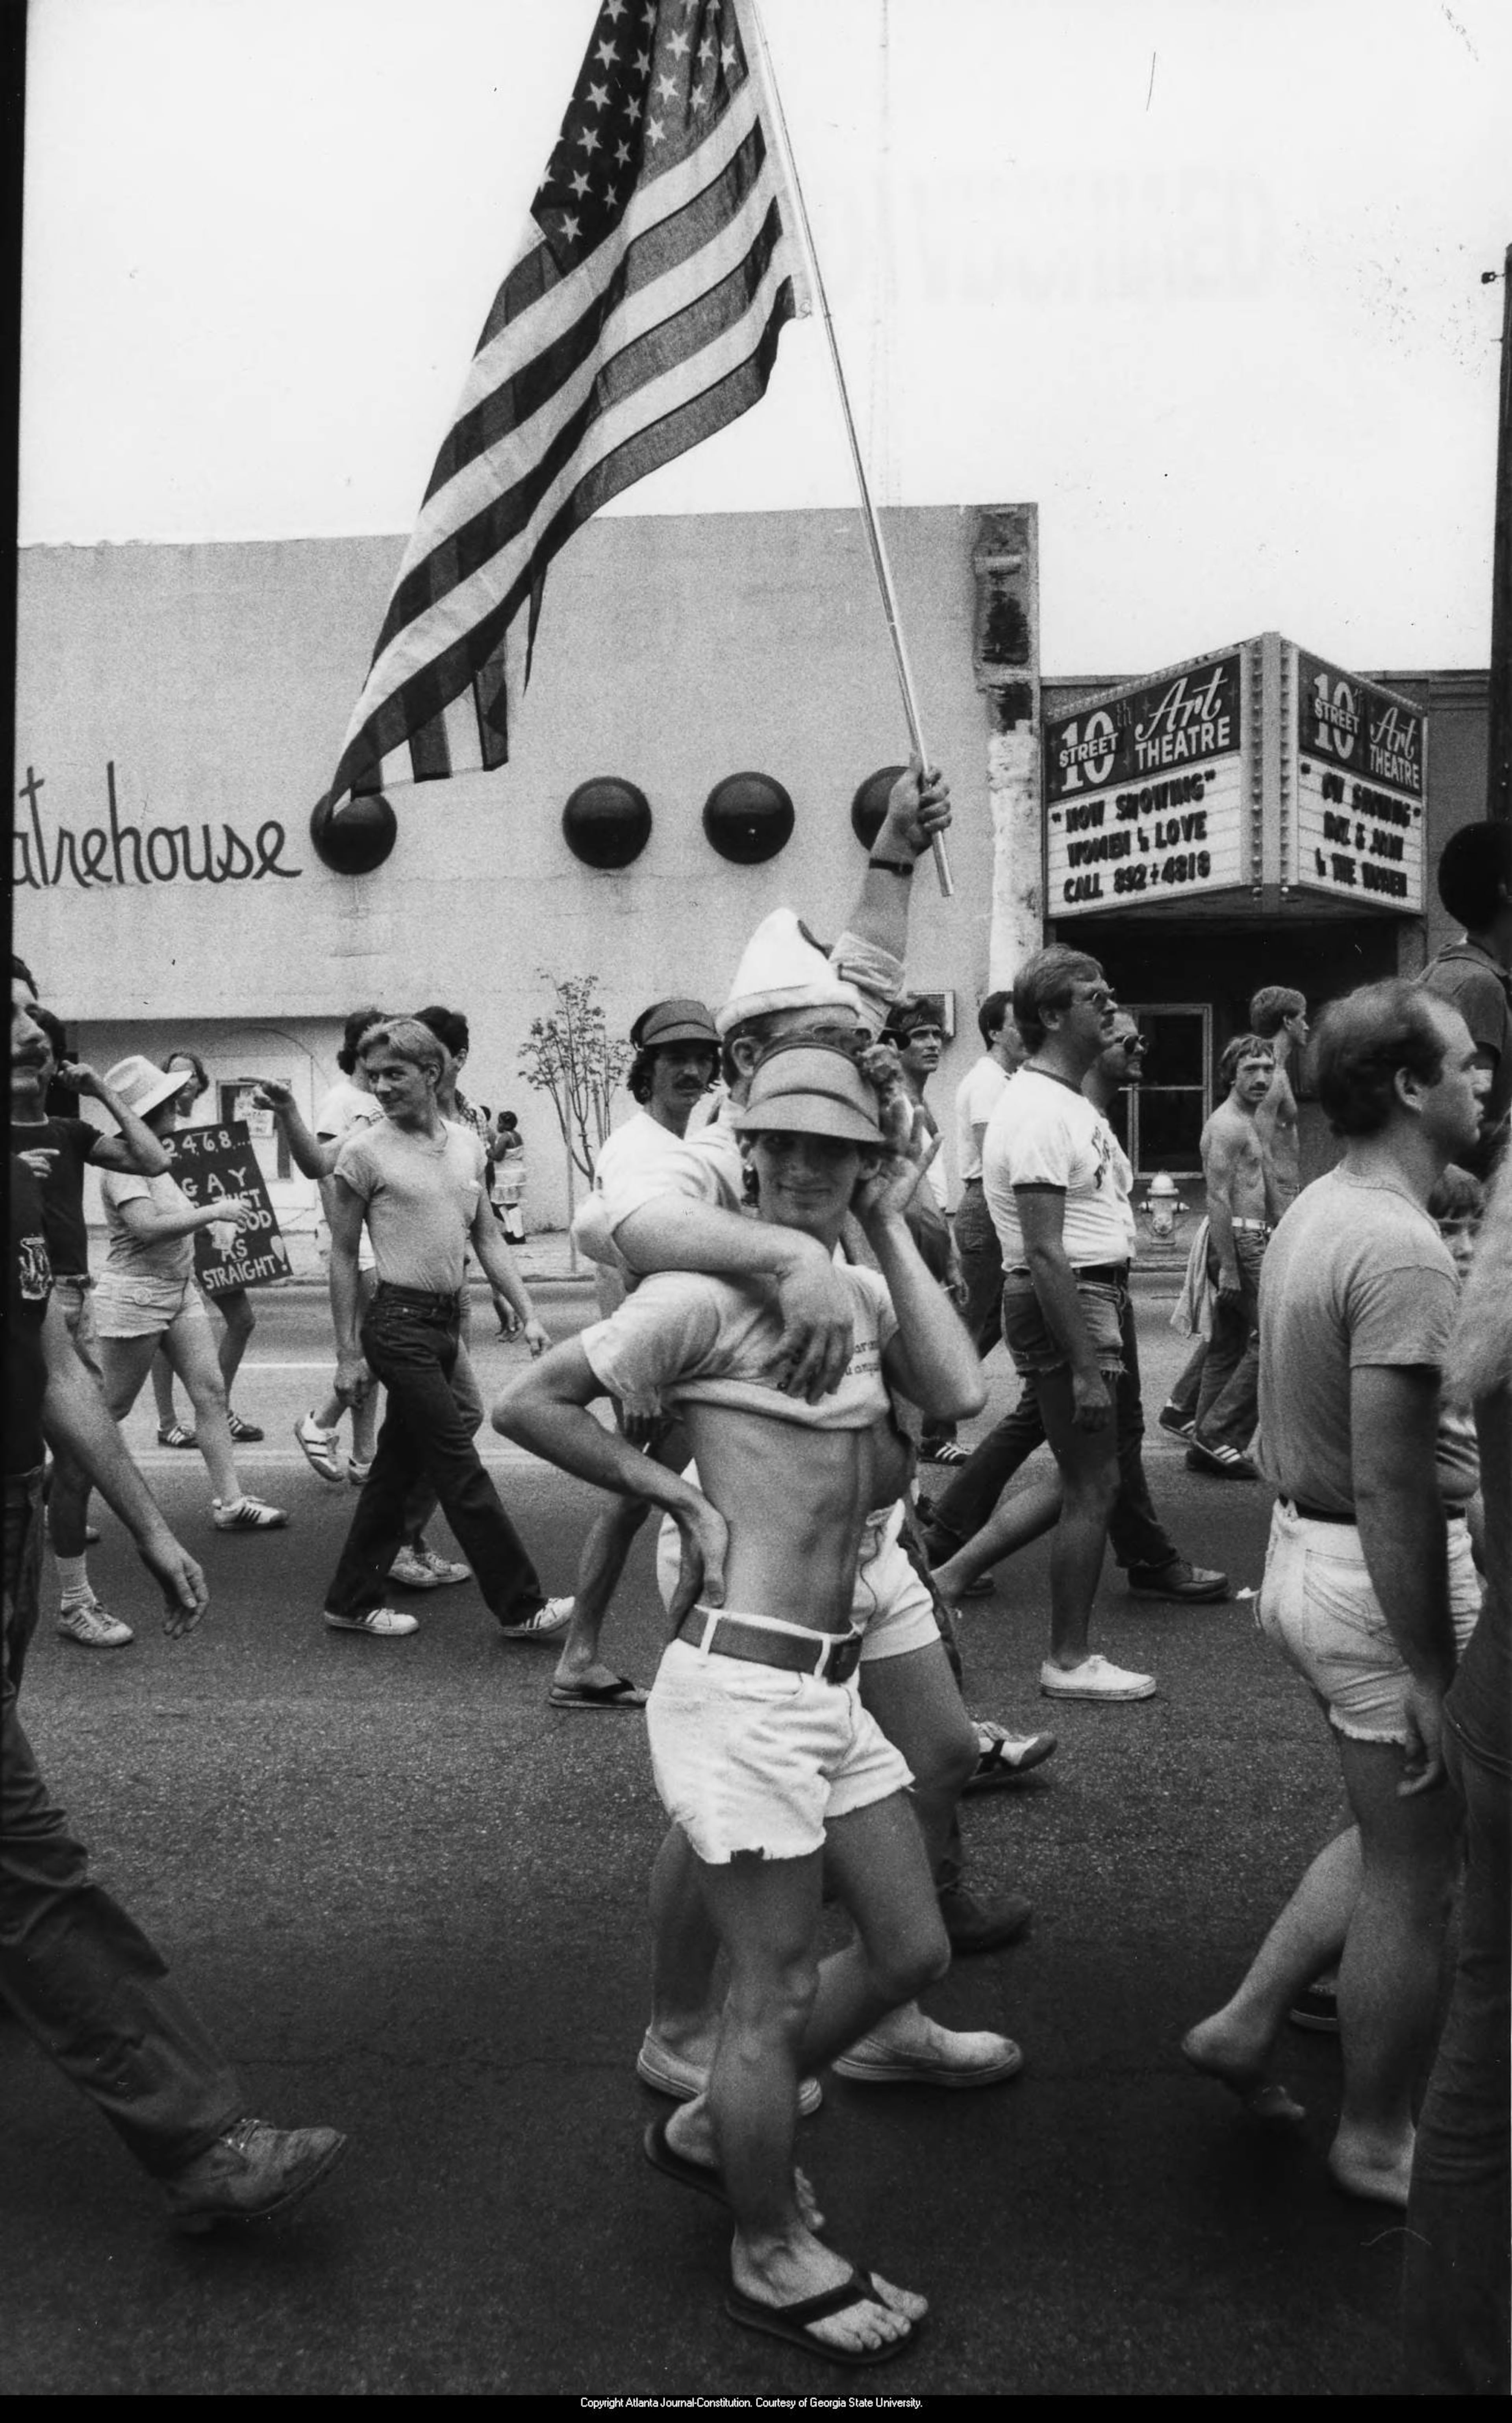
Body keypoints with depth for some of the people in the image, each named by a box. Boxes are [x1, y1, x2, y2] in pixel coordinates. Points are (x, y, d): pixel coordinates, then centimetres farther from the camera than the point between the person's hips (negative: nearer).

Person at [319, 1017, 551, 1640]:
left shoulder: (466, 1143, 8)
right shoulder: (364, 1151, -8)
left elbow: (487, 1238, 14)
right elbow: (343, 1256, -4)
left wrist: (527, 1313, 6)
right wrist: (348, 1354, -5)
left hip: (448, 1320, 6)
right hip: (400, 1324, -6)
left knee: (399, 1463, 14)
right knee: (461, 1471, -3)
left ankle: (352, 1601, 27)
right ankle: (521, 1608, 4)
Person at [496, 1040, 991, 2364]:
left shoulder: (860, 1287, 10)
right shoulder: (711, 1289, -12)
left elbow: (960, 1391, -7)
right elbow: (527, 1405, -11)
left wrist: (893, 1230, -3)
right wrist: (678, 1493, -9)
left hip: (831, 1684, 8)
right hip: (742, 1682, -8)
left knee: (911, 1950, 19)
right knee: (779, 1991, 7)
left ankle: (713, 2128, 39)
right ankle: (776, 2264, 32)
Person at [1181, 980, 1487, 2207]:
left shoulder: (1317, 1208, 6)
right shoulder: (1403, 1250, -24)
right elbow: (1389, 1481, -26)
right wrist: (1430, 1673, -20)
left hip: (1304, 1547, 9)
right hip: (1387, 1580, -9)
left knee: (1394, 1837, 26)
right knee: (1414, 1874, 10)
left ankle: (1247, 2023, 31)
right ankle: (1376, 2141, 29)